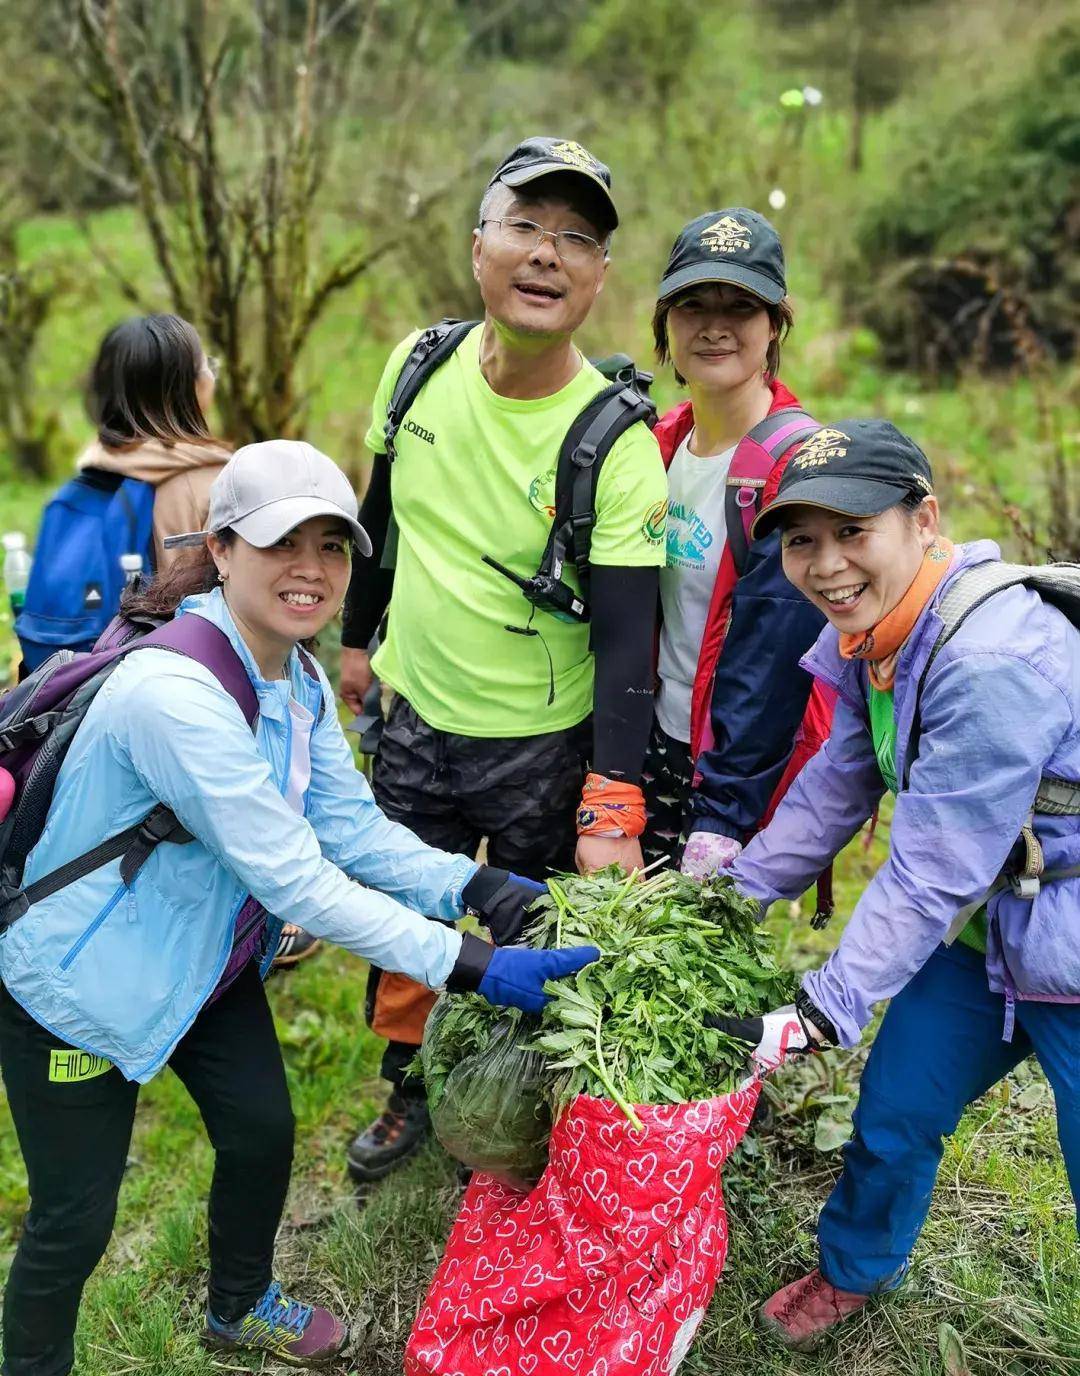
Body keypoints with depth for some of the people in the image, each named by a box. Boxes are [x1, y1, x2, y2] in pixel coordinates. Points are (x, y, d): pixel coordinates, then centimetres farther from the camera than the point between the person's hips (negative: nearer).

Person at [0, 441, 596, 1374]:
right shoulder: (174, 692, -35)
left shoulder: (301, 678, -5)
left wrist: (472, 887, -25)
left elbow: (352, 825, -8)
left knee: (263, 1131, 19)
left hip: (206, 953, 8)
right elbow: (294, 878, -34)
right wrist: (466, 965, -33)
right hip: (79, 979, -8)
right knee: (77, 1217, 6)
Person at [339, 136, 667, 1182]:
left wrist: (613, 814, -26)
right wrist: (358, 636, 18)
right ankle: (411, 1092, 43)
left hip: (545, 744, -4)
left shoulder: (619, 445, -20)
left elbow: (626, 640, -21)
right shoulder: (419, 366, -6)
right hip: (416, 716, 4)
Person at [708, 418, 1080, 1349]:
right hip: (985, 933, 8)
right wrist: (737, 890, 9)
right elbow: (837, 785, 8)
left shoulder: (994, 663, -33)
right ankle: (855, 1270, 46)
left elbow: (930, 876, -29)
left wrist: (820, 1016, -24)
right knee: (893, 1112, 18)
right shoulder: (866, 632, -5)